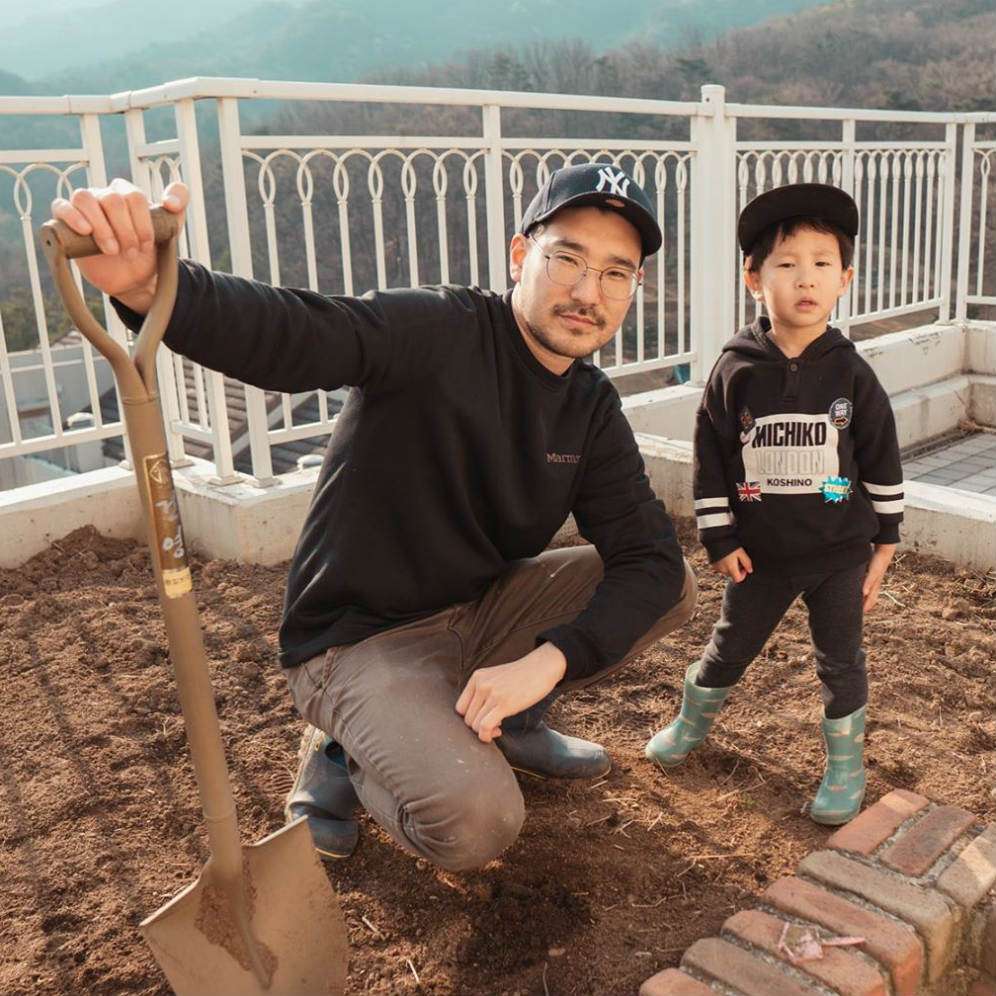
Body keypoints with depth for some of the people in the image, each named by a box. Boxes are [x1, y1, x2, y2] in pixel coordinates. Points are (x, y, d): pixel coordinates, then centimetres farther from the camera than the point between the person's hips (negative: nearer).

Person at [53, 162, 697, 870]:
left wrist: (547, 662, -25)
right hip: (359, 640, -6)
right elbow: (292, 334, -38)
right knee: (473, 825, -28)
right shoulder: (441, 332, -20)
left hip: (478, 613, 7)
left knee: (674, 585, -4)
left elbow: (650, 556, -8)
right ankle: (344, 753, 4)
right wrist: (146, 286, -59)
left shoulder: (594, 409, 0)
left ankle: (509, 722, 13)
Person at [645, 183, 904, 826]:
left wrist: (884, 544, 2)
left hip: (841, 553, 0)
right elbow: (711, 458, -3)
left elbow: (882, 461, 1)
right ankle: (692, 724, 42)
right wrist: (720, 540, -4)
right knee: (729, 648, 16)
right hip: (762, 553, 1)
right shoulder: (736, 373, -9)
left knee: (841, 660, 11)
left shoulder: (851, 374, -7)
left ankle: (847, 767, 29)